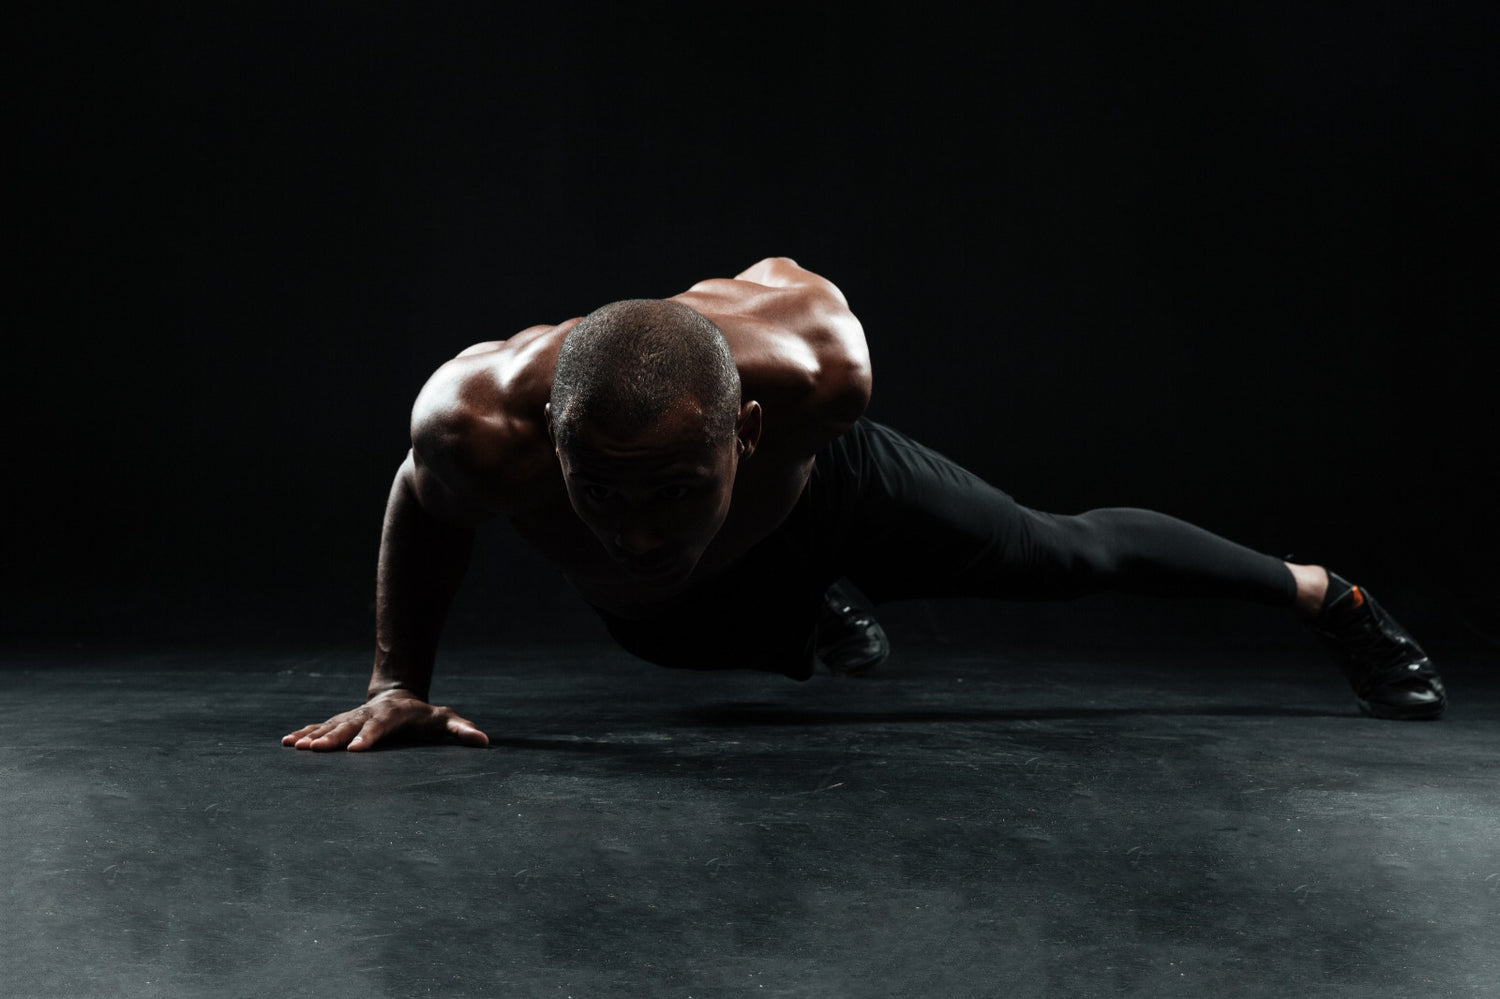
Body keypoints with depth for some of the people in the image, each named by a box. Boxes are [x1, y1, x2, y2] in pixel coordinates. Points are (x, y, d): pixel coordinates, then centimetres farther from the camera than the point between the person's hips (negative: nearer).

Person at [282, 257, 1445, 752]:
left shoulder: (814, 363, -47)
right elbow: (424, 510, -17)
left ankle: (1324, 592, 38)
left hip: (822, 488, -1)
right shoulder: (479, 423, -46)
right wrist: (399, 682, -15)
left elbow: (782, 272, -19)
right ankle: (820, 608, 72)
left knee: (1071, 555, 13)